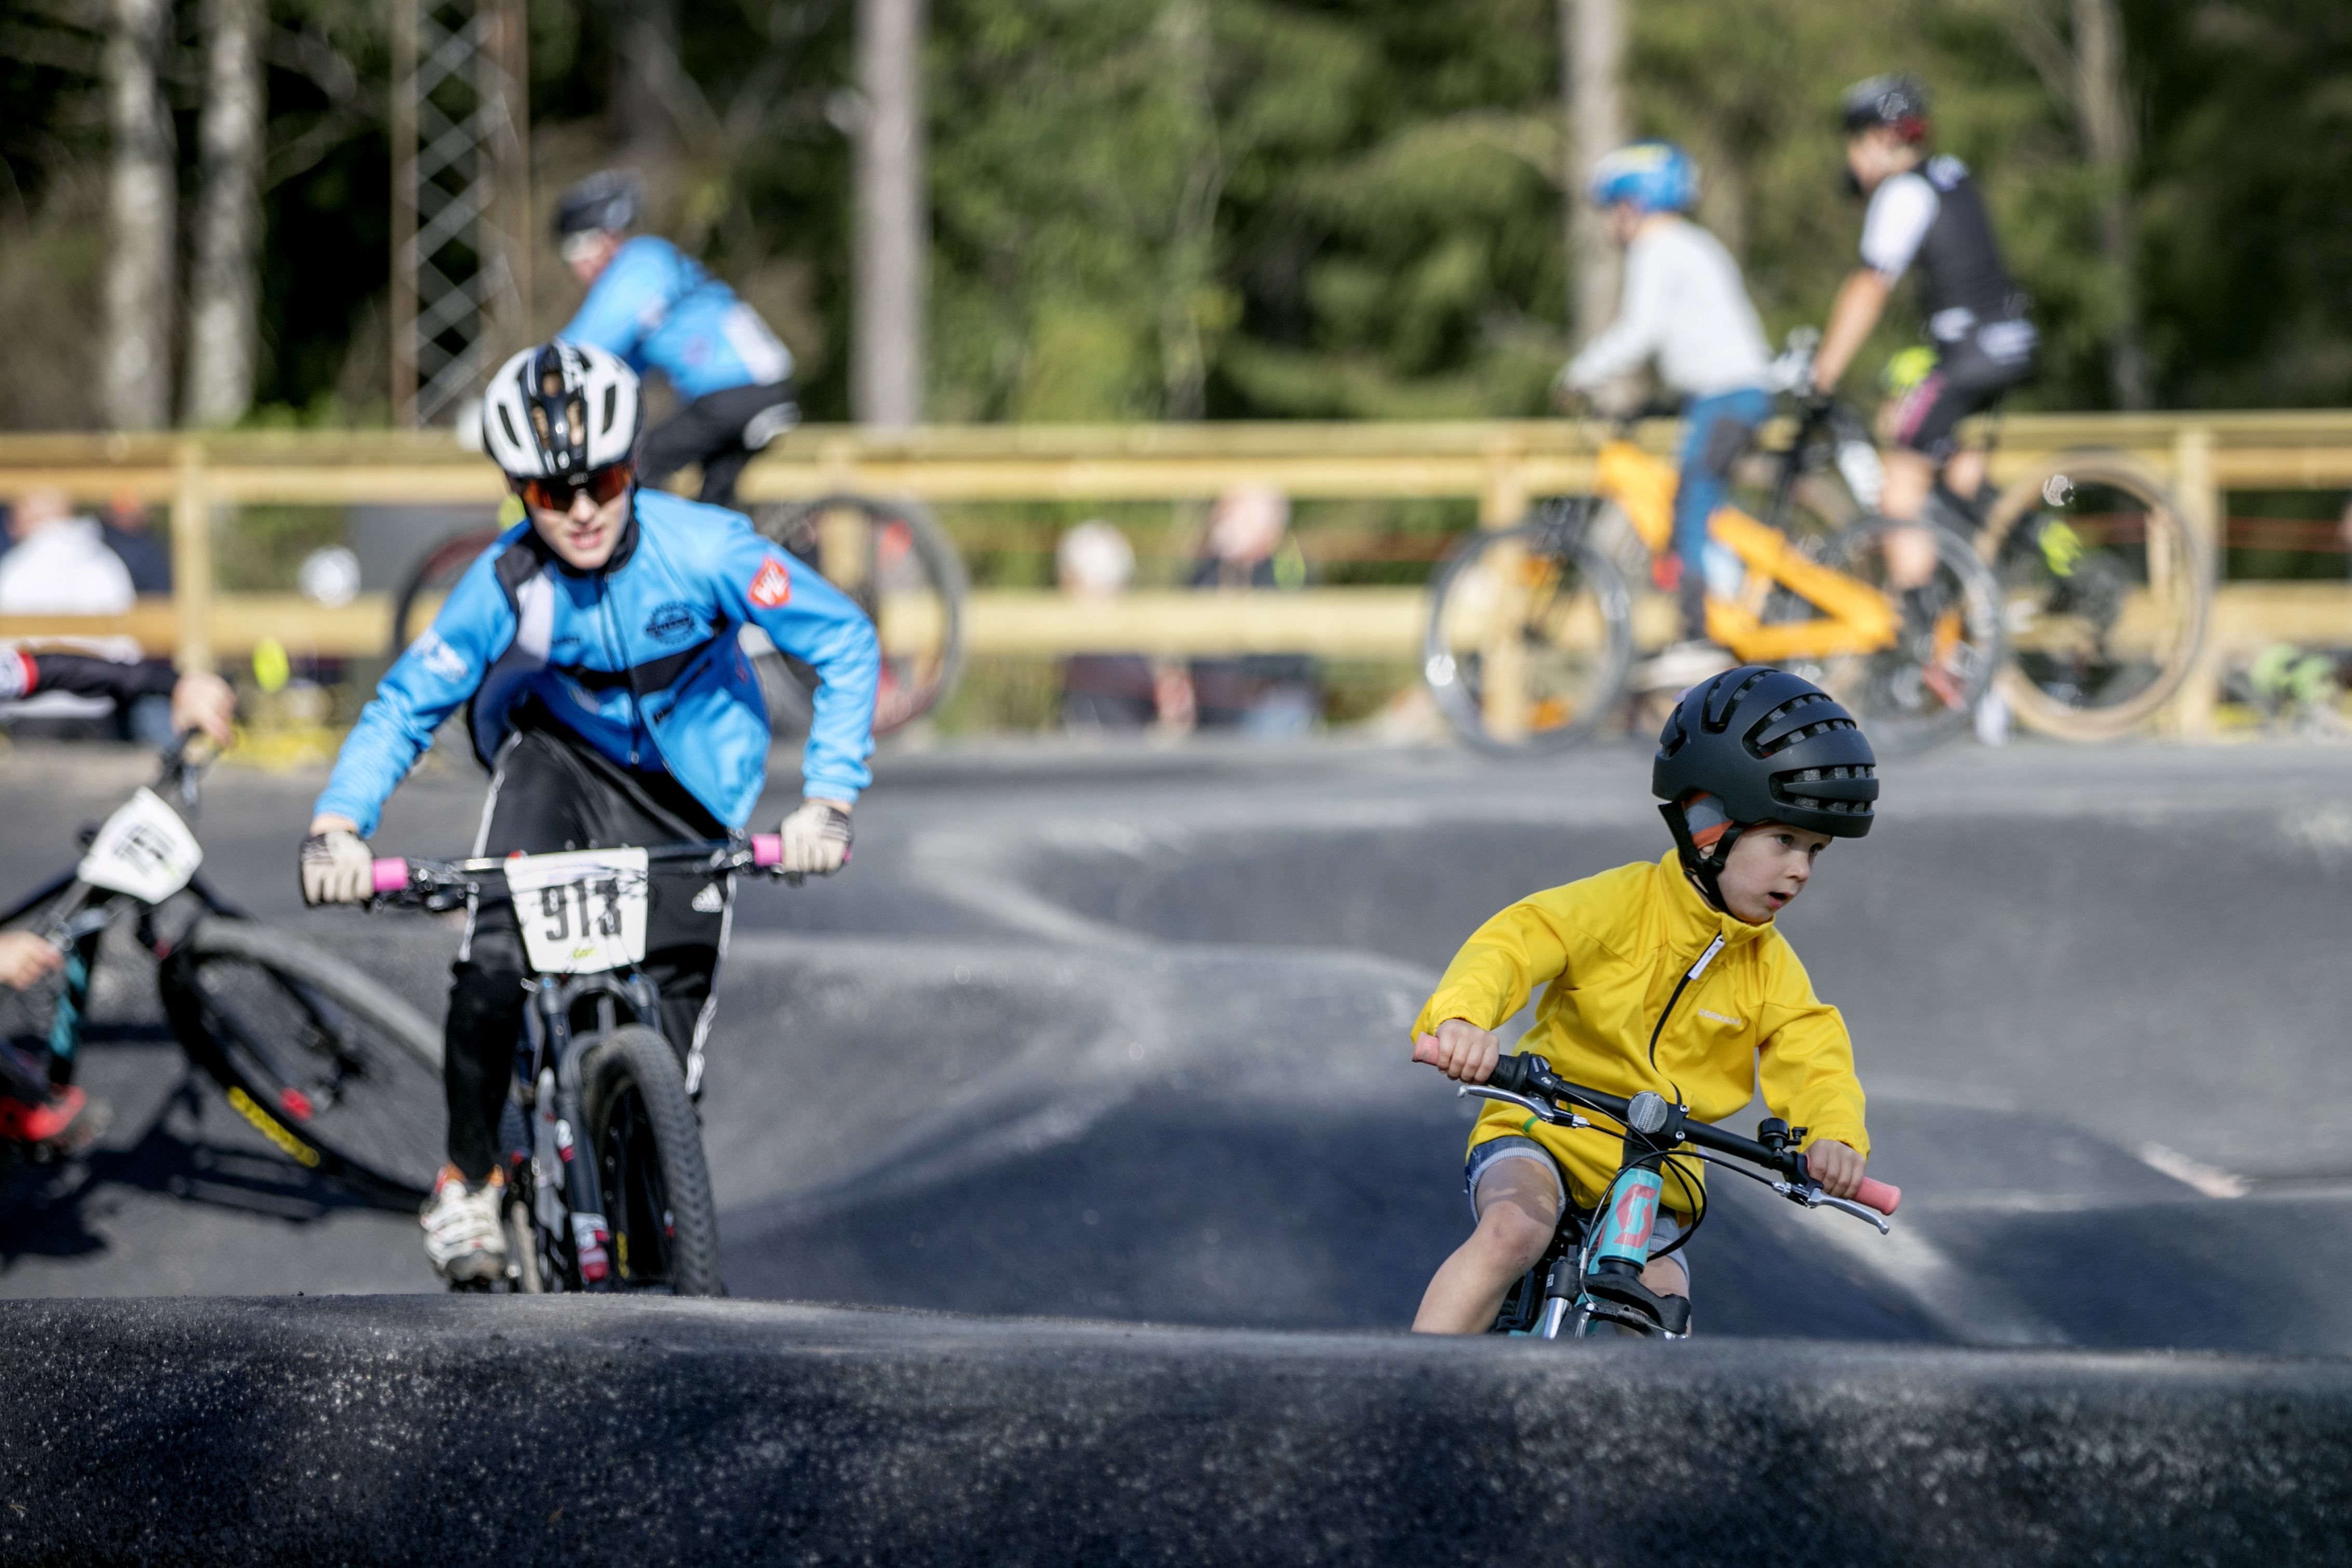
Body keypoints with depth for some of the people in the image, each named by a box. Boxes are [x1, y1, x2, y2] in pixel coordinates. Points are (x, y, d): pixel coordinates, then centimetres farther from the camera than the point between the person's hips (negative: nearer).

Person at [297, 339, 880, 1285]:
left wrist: (826, 800, -31)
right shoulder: (506, 585, -23)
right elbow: (406, 706, -14)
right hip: (557, 755, 0)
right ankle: (468, 1180, -2)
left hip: (683, 788, 0)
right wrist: (338, 825, -30)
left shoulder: (702, 549, -28)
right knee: (493, 961, -23)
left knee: (673, 1012, -5)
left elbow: (847, 647, -22)